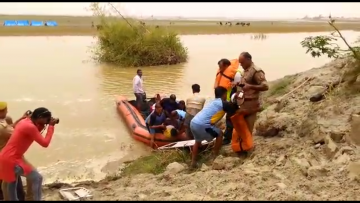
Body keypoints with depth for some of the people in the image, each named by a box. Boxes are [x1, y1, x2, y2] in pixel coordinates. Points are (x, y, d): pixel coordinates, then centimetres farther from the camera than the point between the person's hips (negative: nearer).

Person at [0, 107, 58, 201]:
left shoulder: (25, 122, 8)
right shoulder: (30, 127, -20)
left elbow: (36, 134, 22)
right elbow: (45, 143, -19)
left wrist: (40, 126, 7)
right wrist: (51, 126, -14)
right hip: (11, 160, -10)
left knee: (12, 181, 28)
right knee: (37, 178, -5)